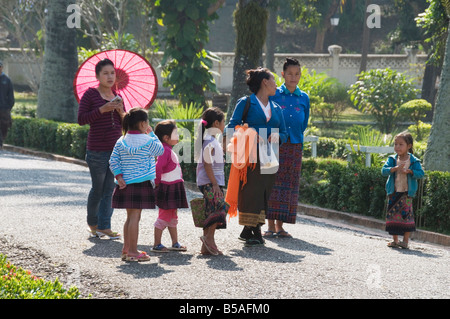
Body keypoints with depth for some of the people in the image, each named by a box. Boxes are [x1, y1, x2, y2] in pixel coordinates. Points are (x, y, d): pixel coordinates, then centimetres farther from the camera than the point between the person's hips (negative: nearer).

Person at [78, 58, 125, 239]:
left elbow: (124, 124, 16)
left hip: (116, 149, 5)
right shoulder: (90, 94, -4)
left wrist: (121, 111, -5)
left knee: (109, 190, 2)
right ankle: (92, 224, 24)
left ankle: (104, 226, 4)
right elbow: (81, 119, -11)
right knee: (98, 189, 5)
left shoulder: (116, 96, 12)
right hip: (97, 150, -5)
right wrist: (102, 109, -19)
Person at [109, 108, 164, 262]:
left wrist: (118, 176, 0)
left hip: (125, 184, 6)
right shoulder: (148, 141, -9)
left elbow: (113, 161, 2)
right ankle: (133, 252, -3)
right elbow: (160, 150, 7)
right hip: (141, 184, -6)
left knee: (130, 217, 15)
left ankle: (126, 249, 20)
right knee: (135, 217, -5)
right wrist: (152, 133, 13)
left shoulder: (121, 141, 7)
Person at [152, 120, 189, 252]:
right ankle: (157, 245, 1)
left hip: (174, 188, 10)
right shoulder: (165, 150, -18)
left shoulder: (169, 150, 14)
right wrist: (158, 182, -16)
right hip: (167, 189, -10)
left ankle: (175, 243, 23)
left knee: (172, 216, 15)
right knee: (164, 216, -5)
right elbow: (158, 167, -28)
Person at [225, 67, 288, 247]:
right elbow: (231, 127, -4)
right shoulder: (246, 103, 3)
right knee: (250, 192, -10)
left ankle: (248, 231, 10)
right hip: (250, 156, -5)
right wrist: (250, 134, -19)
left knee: (263, 194, 2)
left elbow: (284, 134, 19)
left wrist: (277, 136, -4)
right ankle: (254, 232, -8)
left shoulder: (276, 109, 20)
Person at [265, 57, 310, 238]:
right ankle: (270, 225, -3)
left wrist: (295, 135, 12)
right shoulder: (274, 95, 1)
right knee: (273, 182, -6)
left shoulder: (304, 98, 10)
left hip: (295, 146, 3)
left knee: (289, 184, 3)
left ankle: (280, 225, 9)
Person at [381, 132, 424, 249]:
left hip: (406, 193, -3)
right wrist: (396, 168, -24)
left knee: (406, 215, -5)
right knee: (392, 214, 4)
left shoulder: (413, 161, -1)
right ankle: (395, 240, 13)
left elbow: (421, 173, -8)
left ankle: (405, 241, 4)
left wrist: (409, 171, -22)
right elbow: (384, 170, -9)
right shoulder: (392, 159, 4)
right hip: (394, 193, 3)